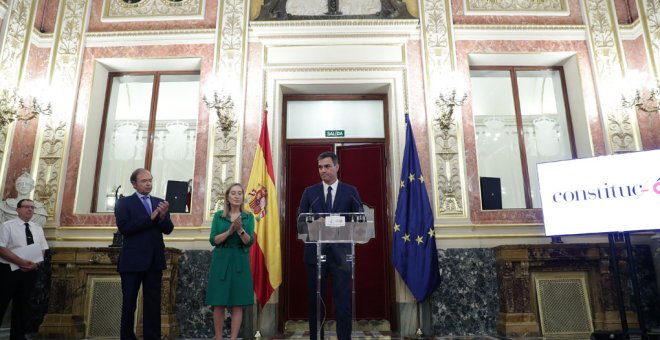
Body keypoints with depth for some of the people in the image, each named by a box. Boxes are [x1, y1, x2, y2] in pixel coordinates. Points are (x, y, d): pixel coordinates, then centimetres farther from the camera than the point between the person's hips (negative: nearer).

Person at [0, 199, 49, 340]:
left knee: (22, 306, 13)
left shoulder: (38, 229, 11)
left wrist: (34, 263, -10)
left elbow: (42, 251, 10)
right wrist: (22, 262, -21)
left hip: (30, 272, 5)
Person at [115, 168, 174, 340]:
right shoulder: (124, 202, -1)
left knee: (153, 302, 9)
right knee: (129, 302, 8)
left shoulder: (159, 202, 9)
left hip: (155, 260, 3)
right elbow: (123, 227, -15)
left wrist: (163, 216, -19)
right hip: (132, 260, -3)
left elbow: (168, 229, 1)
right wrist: (150, 218, -19)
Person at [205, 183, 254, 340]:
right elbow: (213, 240, -4)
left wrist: (240, 229, -22)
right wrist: (230, 230, -18)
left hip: (240, 262, 0)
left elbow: (249, 242, -5)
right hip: (221, 261, 0)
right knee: (218, 304, 3)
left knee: (237, 304, 1)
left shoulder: (248, 217, 5)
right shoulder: (218, 216, 5)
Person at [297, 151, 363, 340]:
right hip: (315, 252, 1)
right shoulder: (309, 192, 7)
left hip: (341, 252, -1)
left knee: (343, 301, 2)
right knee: (315, 300, 10)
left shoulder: (350, 192, 5)